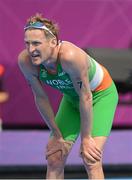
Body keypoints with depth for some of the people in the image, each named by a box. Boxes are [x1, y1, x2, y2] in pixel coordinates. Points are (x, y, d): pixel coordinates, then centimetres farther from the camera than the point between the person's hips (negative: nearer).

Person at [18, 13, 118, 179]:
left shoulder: (70, 56, -41)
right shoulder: (25, 61, -25)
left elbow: (86, 97, -31)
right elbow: (41, 98, -11)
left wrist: (85, 138, -22)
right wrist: (57, 135, -4)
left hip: (101, 95, -5)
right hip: (71, 98, 5)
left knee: (91, 160, -18)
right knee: (54, 160, -1)